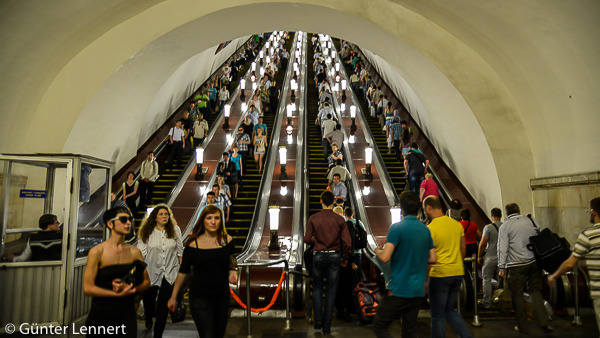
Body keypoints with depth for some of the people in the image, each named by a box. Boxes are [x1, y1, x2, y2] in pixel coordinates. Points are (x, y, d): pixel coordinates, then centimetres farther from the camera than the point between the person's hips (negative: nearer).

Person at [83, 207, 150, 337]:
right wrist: (117, 294, -17)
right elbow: (87, 288, -11)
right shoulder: (97, 252, -8)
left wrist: (129, 288, -13)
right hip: (100, 316, -2)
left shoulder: (135, 252, 2)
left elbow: (146, 282, 5)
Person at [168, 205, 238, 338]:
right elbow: (183, 272, 2)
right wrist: (173, 297, 5)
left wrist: (233, 273, -9)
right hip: (200, 297, -3)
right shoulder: (193, 244, -5)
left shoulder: (227, 240, 1)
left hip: (222, 297, 3)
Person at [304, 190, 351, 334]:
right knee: (331, 291, 9)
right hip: (335, 256, 0)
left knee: (317, 287, 20)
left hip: (319, 256, 0)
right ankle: (326, 326, 14)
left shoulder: (313, 218, -6)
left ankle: (318, 319, 8)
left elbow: (307, 240, -4)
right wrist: (345, 259, 7)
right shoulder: (339, 219, -5)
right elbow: (347, 242, -7)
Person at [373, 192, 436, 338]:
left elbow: (385, 257, -19)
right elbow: (432, 258, 11)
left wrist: (377, 250, 2)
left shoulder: (397, 228, -14)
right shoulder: (426, 230, 7)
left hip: (400, 290, -7)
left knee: (379, 326, 5)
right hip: (418, 291, 7)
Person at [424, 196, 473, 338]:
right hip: (457, 273, 7)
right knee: (451, 310, 21)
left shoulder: (430, 229, -16)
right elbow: (463, 248, 13)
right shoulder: (456, 224, 4)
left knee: (438, 315, 7)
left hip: (440, 274, -7)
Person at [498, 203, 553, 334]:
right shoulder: (532, 221, 7)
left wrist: (502, 267, -3)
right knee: (535, 291, 11)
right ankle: (543, 322, 1)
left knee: (517, 295, 5)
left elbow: (503, 248, -6)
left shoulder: (505, 226, -2)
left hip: (516, 265, -3)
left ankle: (522, 327, 12)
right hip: (534, 262, 4)